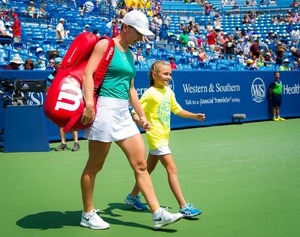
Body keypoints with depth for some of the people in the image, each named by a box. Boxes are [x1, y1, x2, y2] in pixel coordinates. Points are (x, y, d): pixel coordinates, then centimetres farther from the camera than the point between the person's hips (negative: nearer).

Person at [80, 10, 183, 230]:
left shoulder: (129, 54, 19)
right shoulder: (105, 45, -3)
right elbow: (87, 73, -14)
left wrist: (141, 114, 22)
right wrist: (89, 103, -26)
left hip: (123, 114, 8)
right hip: (105, 108, -8)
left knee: (141, 164, 3)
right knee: (94, 165, 3)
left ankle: (158, 214, 6)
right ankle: (88, 214, 18)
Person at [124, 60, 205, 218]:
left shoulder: (168, 91, 9)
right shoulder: (150, 94, -13)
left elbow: (177, 110, 20)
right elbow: (136, 114, -14)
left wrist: (195, 116, 10)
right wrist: (142, 123, -34)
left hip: (164, 136, 8)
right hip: (155, 136, -8)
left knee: (149, 169, 17)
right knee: (172, 168, -11)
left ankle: (132, 196, 33)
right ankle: (183, 207, -8)